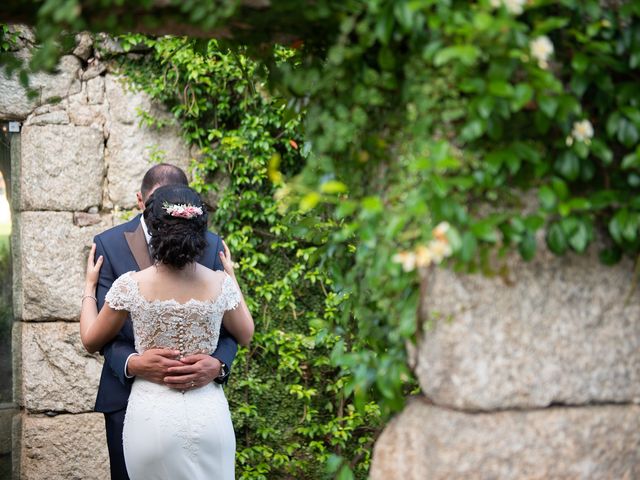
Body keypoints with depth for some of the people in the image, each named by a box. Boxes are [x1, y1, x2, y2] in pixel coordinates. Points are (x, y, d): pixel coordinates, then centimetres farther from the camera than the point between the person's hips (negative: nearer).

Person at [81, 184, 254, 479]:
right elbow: (245, 335, 12)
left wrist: (90, 285, 18)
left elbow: (90, 341, 3)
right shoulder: (220, 284, -8)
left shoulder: (131, 286, -13)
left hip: (152, 416, -1)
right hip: (208, 414, 1)